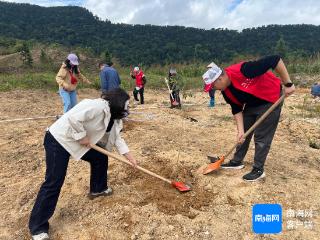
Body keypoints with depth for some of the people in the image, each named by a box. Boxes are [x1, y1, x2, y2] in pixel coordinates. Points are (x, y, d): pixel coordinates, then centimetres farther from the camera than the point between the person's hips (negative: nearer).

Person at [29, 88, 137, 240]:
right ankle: (38, 227, 10)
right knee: (54, 183, -6)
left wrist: (129, 156, 6)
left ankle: (98, 189, 35)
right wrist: (82, 136, -22)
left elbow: (116, 137, 9)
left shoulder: (112, 116, 3)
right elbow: (74, 118, -36)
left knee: (100, 158, 12)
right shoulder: (98, 106, -28)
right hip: (58, 140, -9)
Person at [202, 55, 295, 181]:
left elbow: (275, 60, -32)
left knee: (261, 136, -4)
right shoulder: (226, 91, -11)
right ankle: (237, 162, 27)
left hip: (271, 99, -7)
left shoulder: (242, 70, -36)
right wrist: (240, 130, -9)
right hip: (252, 103, 7)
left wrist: (288, 84, -26)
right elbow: (237, 109, -3)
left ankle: (258, 170, 11)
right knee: (244, 134, 12)